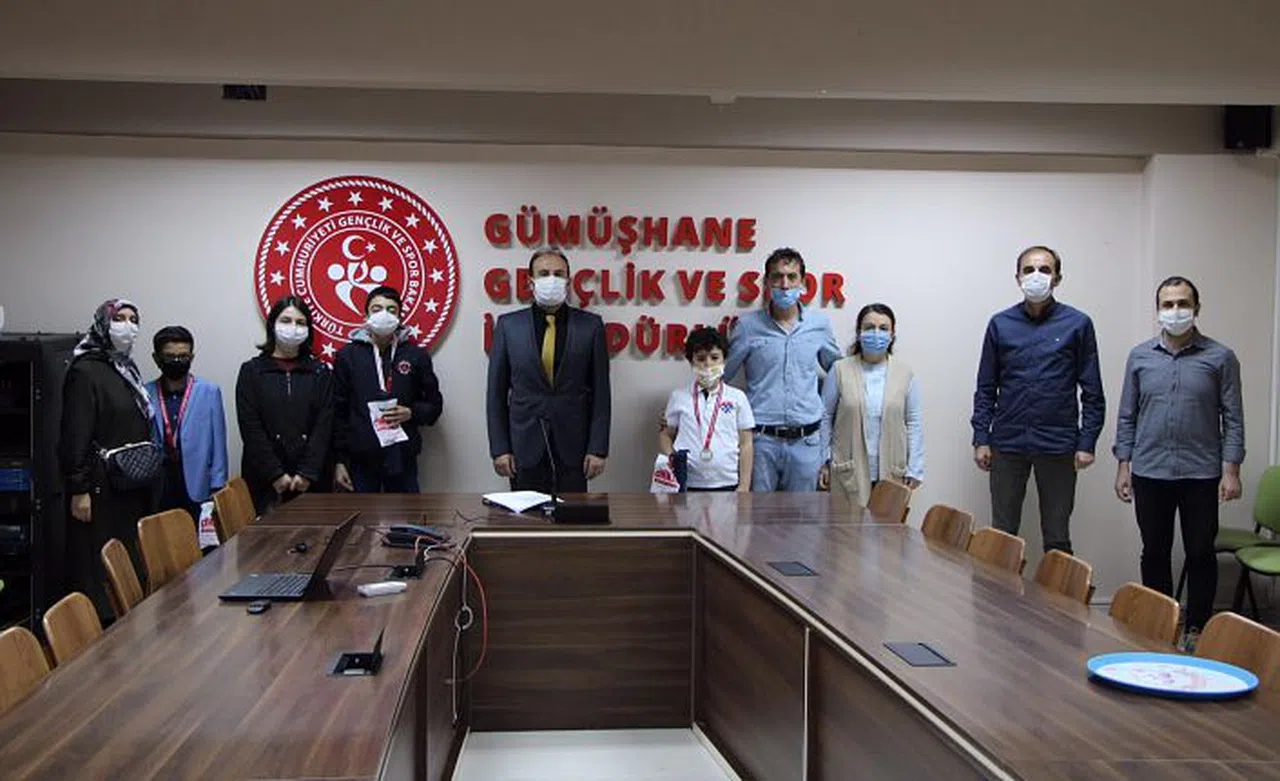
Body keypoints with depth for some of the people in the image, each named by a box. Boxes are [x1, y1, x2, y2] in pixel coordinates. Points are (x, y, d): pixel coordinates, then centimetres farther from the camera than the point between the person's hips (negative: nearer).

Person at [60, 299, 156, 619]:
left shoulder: (127, 371, 16)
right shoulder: (85, 372, -8)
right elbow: (75, 434, -14)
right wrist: (78, 490, -18)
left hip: (133, 491, 8)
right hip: (102, 490, -8)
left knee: (133, 567, 9)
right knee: (100, 572, -5)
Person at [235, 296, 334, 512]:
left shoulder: (320, 373, 9)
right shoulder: (251, 371, 5)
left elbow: (324, 426, 1)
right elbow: (251, 428, -2)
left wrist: (307, 474, -10)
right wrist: (276, 474, -10)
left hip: (310, 480, 1)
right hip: (264, 478, -1)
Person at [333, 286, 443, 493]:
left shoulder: (416, 355, 7)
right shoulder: (348, 355, 5)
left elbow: (434, 404, 13)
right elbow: (338, 411, 4)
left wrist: (411, 413, -8)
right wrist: (340, 461, 0)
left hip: (403, 459, 1)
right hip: (360, 460, -1)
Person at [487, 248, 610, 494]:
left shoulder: (590, 325, 3)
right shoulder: (508, 325, 4)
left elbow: (600, 392, 3)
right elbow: (497, 392, 5)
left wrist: (598, 448, -3)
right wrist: (499, 448, -1)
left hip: (573, 447, 0)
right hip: (525, 446, 0)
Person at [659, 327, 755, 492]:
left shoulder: (737, 398, 4)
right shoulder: (679, 397, 7)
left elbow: (746, 443, 4)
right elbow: (666, 435, 13)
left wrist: (744, 485, -2)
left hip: (727, 484, 0)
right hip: (687, 485, 1)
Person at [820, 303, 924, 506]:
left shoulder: (906, 374, 4)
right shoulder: (840, 370, 1)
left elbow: (913, 424, 6)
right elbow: (825, 417, 5)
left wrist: (914, 470, 3)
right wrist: (822, 462, 3)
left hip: (891, 474, 1)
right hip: (849, 474, -1)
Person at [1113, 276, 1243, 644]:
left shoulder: (1220, 358, 1)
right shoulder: (1140, 357, 6)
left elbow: (1233, 419, 0)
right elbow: (1127, 416, 9)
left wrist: (1231, 471, -7)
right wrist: (1123, 466, 4)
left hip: (1201, 474, -2)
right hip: (1149, 473, 2)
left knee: (1201, 554, 5)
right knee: (1155, 553, 9)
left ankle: (1196, 629, 16)